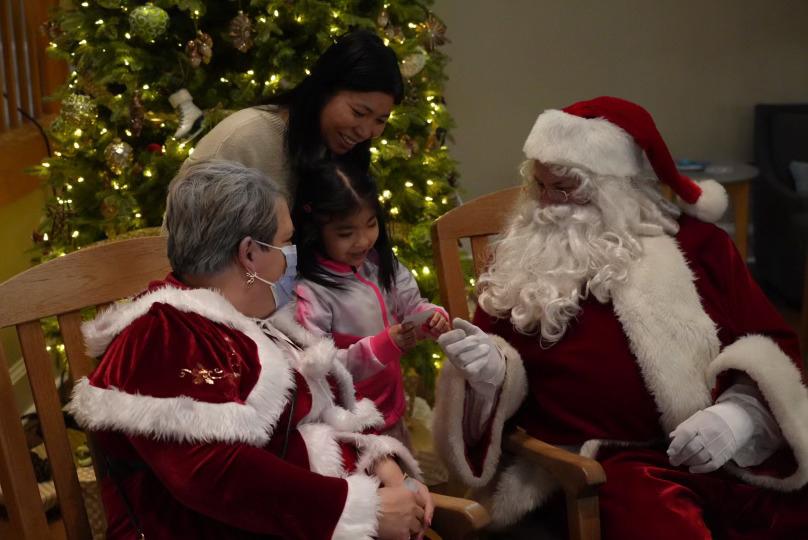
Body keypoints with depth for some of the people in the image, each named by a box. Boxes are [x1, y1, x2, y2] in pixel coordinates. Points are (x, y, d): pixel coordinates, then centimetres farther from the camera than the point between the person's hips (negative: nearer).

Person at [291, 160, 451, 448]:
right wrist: (383, 346, -33)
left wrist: (432, 317, -16)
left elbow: (411, 305, 7)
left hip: (392, 411, 7)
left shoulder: (381, 264, -3)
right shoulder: (309, 293, -24)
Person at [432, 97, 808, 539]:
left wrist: (741, 413, -7)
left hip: (727, 452, 3)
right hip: (607, 466, -2)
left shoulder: (696, 243, 12)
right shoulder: (523, 263, 10)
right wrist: (489, 373, -10)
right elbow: (506, 376, 14)